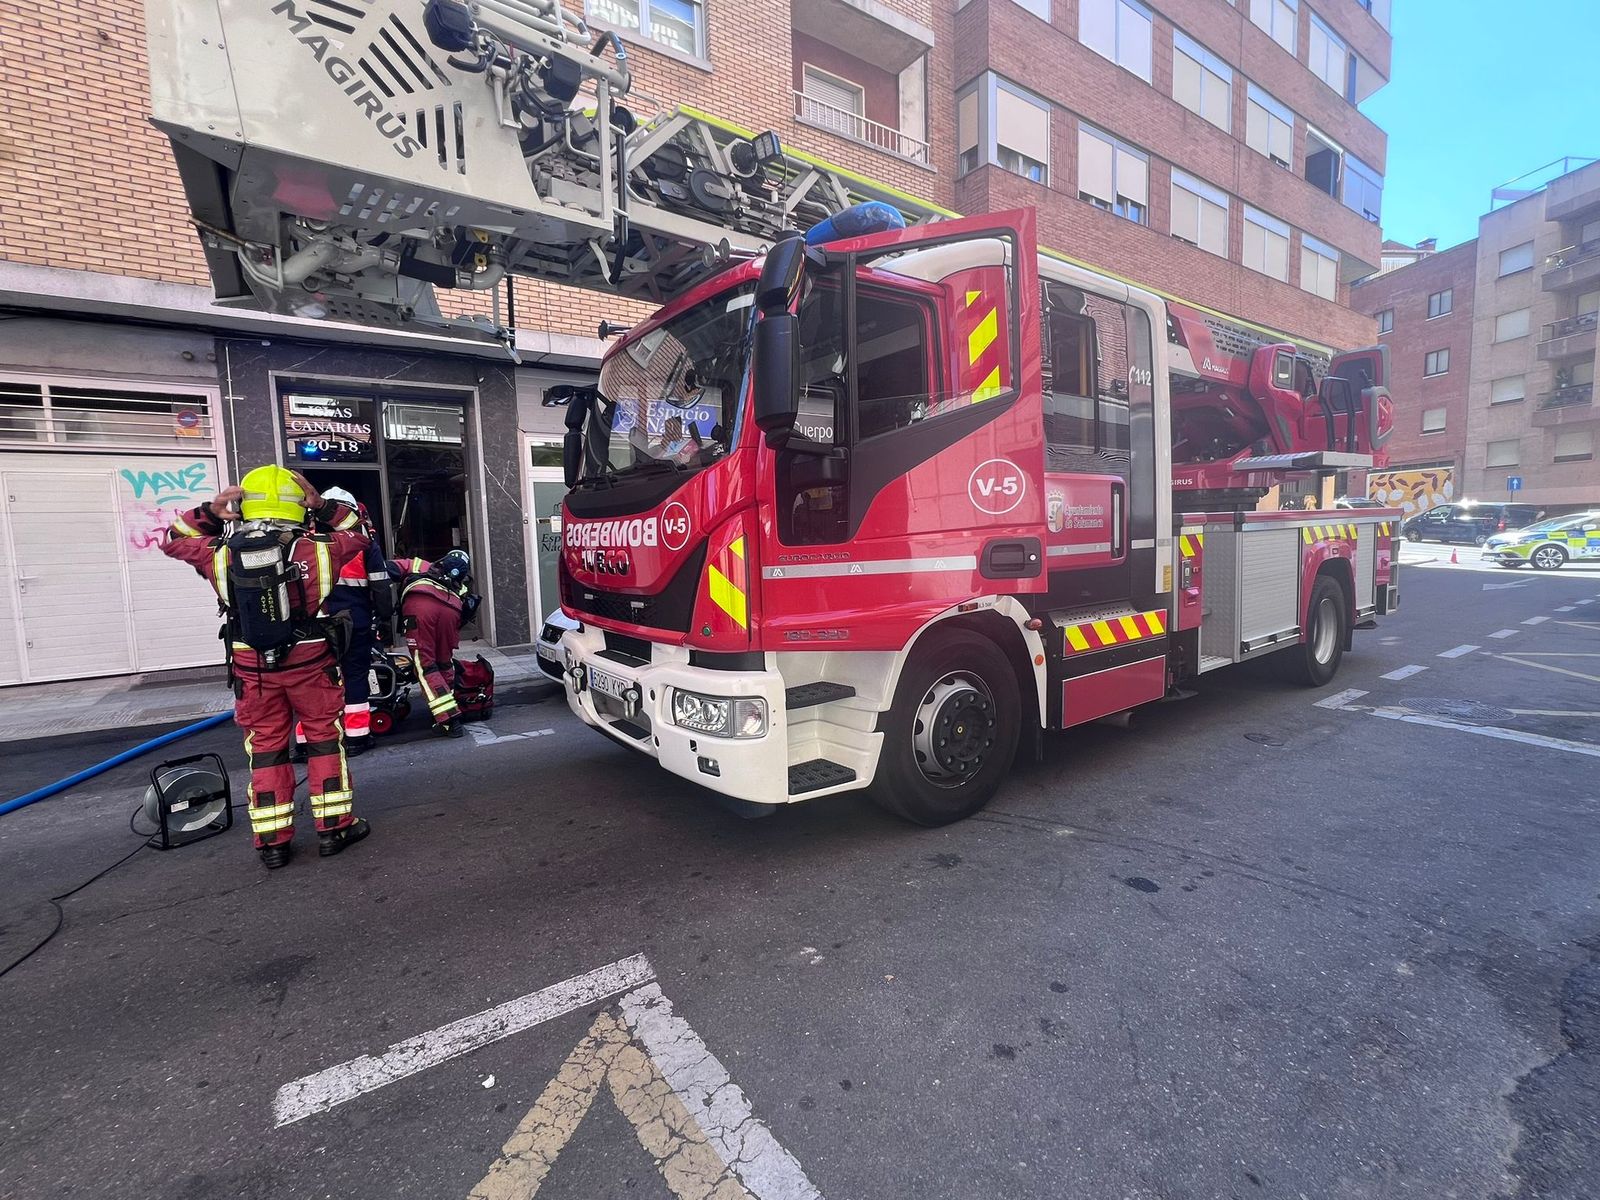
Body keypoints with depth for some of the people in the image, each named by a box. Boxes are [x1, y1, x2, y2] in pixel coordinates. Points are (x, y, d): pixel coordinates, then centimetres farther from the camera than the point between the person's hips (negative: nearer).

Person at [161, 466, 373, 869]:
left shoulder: (220, 555, -7)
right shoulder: (318, 549, -13)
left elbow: (174, 540, 13)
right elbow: (357, 533, 7)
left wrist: (208, 513, 3)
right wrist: (322, 506, 0)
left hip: (253, 669, 2)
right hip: (310, 663, -2)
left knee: (265, 749, 12)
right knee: (325, 740, 11)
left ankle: (273, 842, 20)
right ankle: (333, 827, 17)